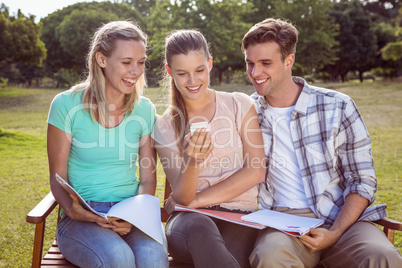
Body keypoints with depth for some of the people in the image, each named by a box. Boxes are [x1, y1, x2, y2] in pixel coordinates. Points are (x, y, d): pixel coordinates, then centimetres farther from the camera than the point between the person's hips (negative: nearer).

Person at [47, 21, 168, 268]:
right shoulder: (67, 105, -3)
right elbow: (58, 177, 1)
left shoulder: (144, 110, 5)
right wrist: (73, 210, -19)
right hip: (80, 219, -2)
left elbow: (148, 178, 7)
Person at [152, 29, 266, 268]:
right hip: (188, 220, 1)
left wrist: (199, 200, -5)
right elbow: (182, 198, -2)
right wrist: (191, 162, -23)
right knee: (200, 228, -36)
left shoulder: (239, 105, 3)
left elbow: (256, 171, -3)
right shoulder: (165, 127, 5)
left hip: (238, 217, -1)